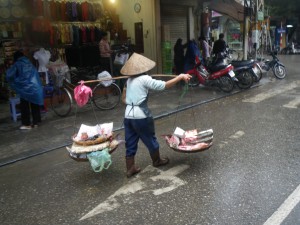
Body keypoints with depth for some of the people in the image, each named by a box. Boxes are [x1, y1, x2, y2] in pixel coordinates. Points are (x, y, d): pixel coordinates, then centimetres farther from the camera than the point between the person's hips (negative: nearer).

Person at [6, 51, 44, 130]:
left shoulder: (17, 64, -2)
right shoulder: (30, 63, 13)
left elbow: (9, 75, -2)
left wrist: (9, 70, 17)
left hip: (25, 88, -5)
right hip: (35, 87, 5)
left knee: (24, 106, 5)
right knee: (35, 105, 11)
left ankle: (27, 124, 7)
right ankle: (35, 122, 17)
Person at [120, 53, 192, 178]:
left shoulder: (130, 80, 10)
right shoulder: (144, 79, -11)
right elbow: (163, 85, -15)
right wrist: (181, 77, -9)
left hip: (128, 115, 6)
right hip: (140, 116, -6)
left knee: (130, 143, 14)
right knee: (150, 140, 16)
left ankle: (130, 169, 23)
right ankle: (157, 161, 36)